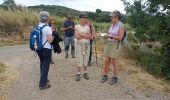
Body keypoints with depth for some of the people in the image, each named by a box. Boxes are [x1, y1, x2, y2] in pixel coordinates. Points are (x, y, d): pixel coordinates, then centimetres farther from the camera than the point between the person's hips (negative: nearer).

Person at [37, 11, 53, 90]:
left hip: (39, 49, 7)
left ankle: (44, 79, 38)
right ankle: (42, 84, 8)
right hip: (46, 49, -7)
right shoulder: (48, 28, -17)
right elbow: (50, 40, -19)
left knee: (42, 65, 22)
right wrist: (53, 36, -1)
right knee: (45, 66, 2)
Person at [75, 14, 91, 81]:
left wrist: (82, 35, -12)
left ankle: (85, 73, 18)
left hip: (87, 45, 3)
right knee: (80, 60, -6)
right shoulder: (77, 26, 0)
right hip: (80, 44, -3)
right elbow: (77, 36, -11)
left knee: (86, 59, 6)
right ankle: (78, 74, 6)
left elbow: (90, 37, 0)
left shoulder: (87, 26, 9)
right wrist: (86, 35, -8)